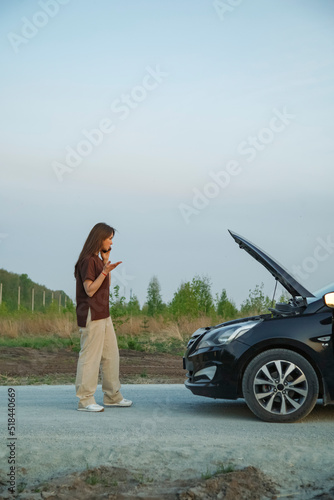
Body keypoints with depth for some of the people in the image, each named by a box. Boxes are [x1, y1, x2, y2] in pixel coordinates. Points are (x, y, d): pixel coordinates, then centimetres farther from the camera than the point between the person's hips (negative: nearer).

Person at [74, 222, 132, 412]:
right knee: (90, 357, -6)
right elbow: (90, 290, -17)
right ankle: (85, 400, 1)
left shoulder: (97, 259, 15)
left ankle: (113, 396, 22)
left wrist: (106, 260, 10)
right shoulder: (88, 260, -13)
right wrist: (105, 271, -26)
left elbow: (107, 285, 17)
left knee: (111, 355, 13)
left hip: (103, 314, 10)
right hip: (91, 315, -10)